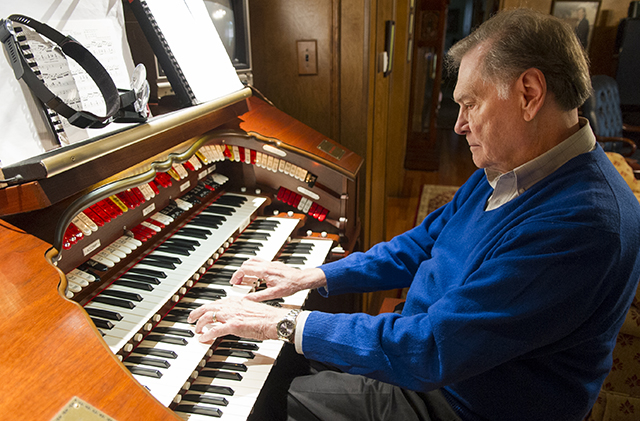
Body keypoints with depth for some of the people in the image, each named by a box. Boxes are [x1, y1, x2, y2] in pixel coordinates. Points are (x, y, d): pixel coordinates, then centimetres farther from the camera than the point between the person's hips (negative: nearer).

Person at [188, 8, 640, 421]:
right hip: (423, 348, 8)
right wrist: (312, 276, 0)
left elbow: (430, 348, -35)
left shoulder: (584, 221, -32)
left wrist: (284, 323, -27)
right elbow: (421, 243, 7)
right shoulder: (502, 173, 0)